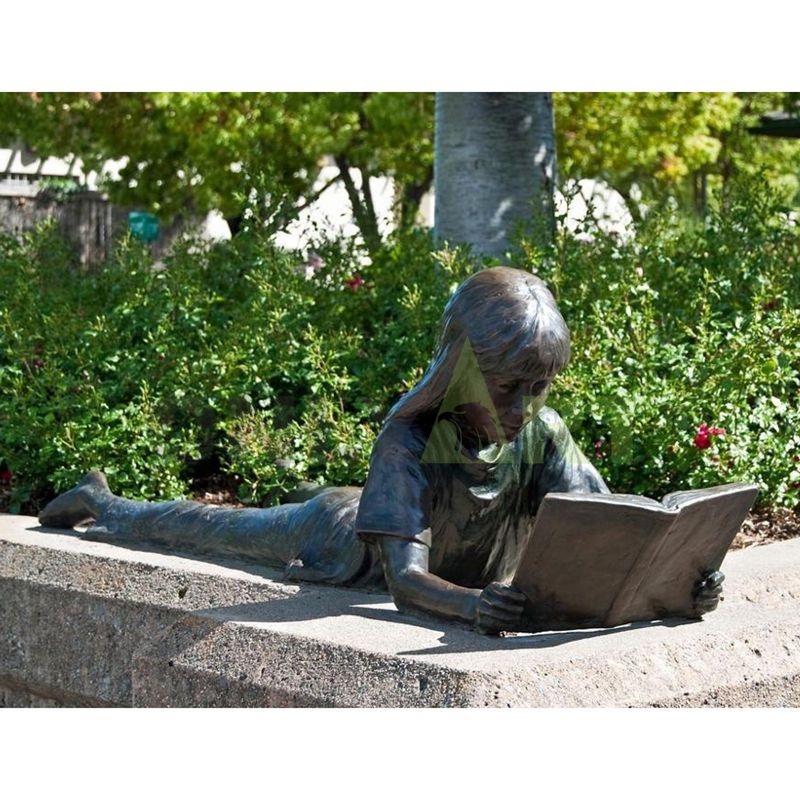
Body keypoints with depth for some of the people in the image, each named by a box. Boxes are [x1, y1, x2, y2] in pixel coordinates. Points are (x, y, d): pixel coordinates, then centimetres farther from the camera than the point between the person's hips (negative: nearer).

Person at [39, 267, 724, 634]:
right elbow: (405, 579, -51)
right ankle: (104, 503, 54)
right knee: (219, 530, 24)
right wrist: (471, 603, -72)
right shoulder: (410, 439, -44)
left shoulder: (543, 434, -31)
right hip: (344, 543, -3)